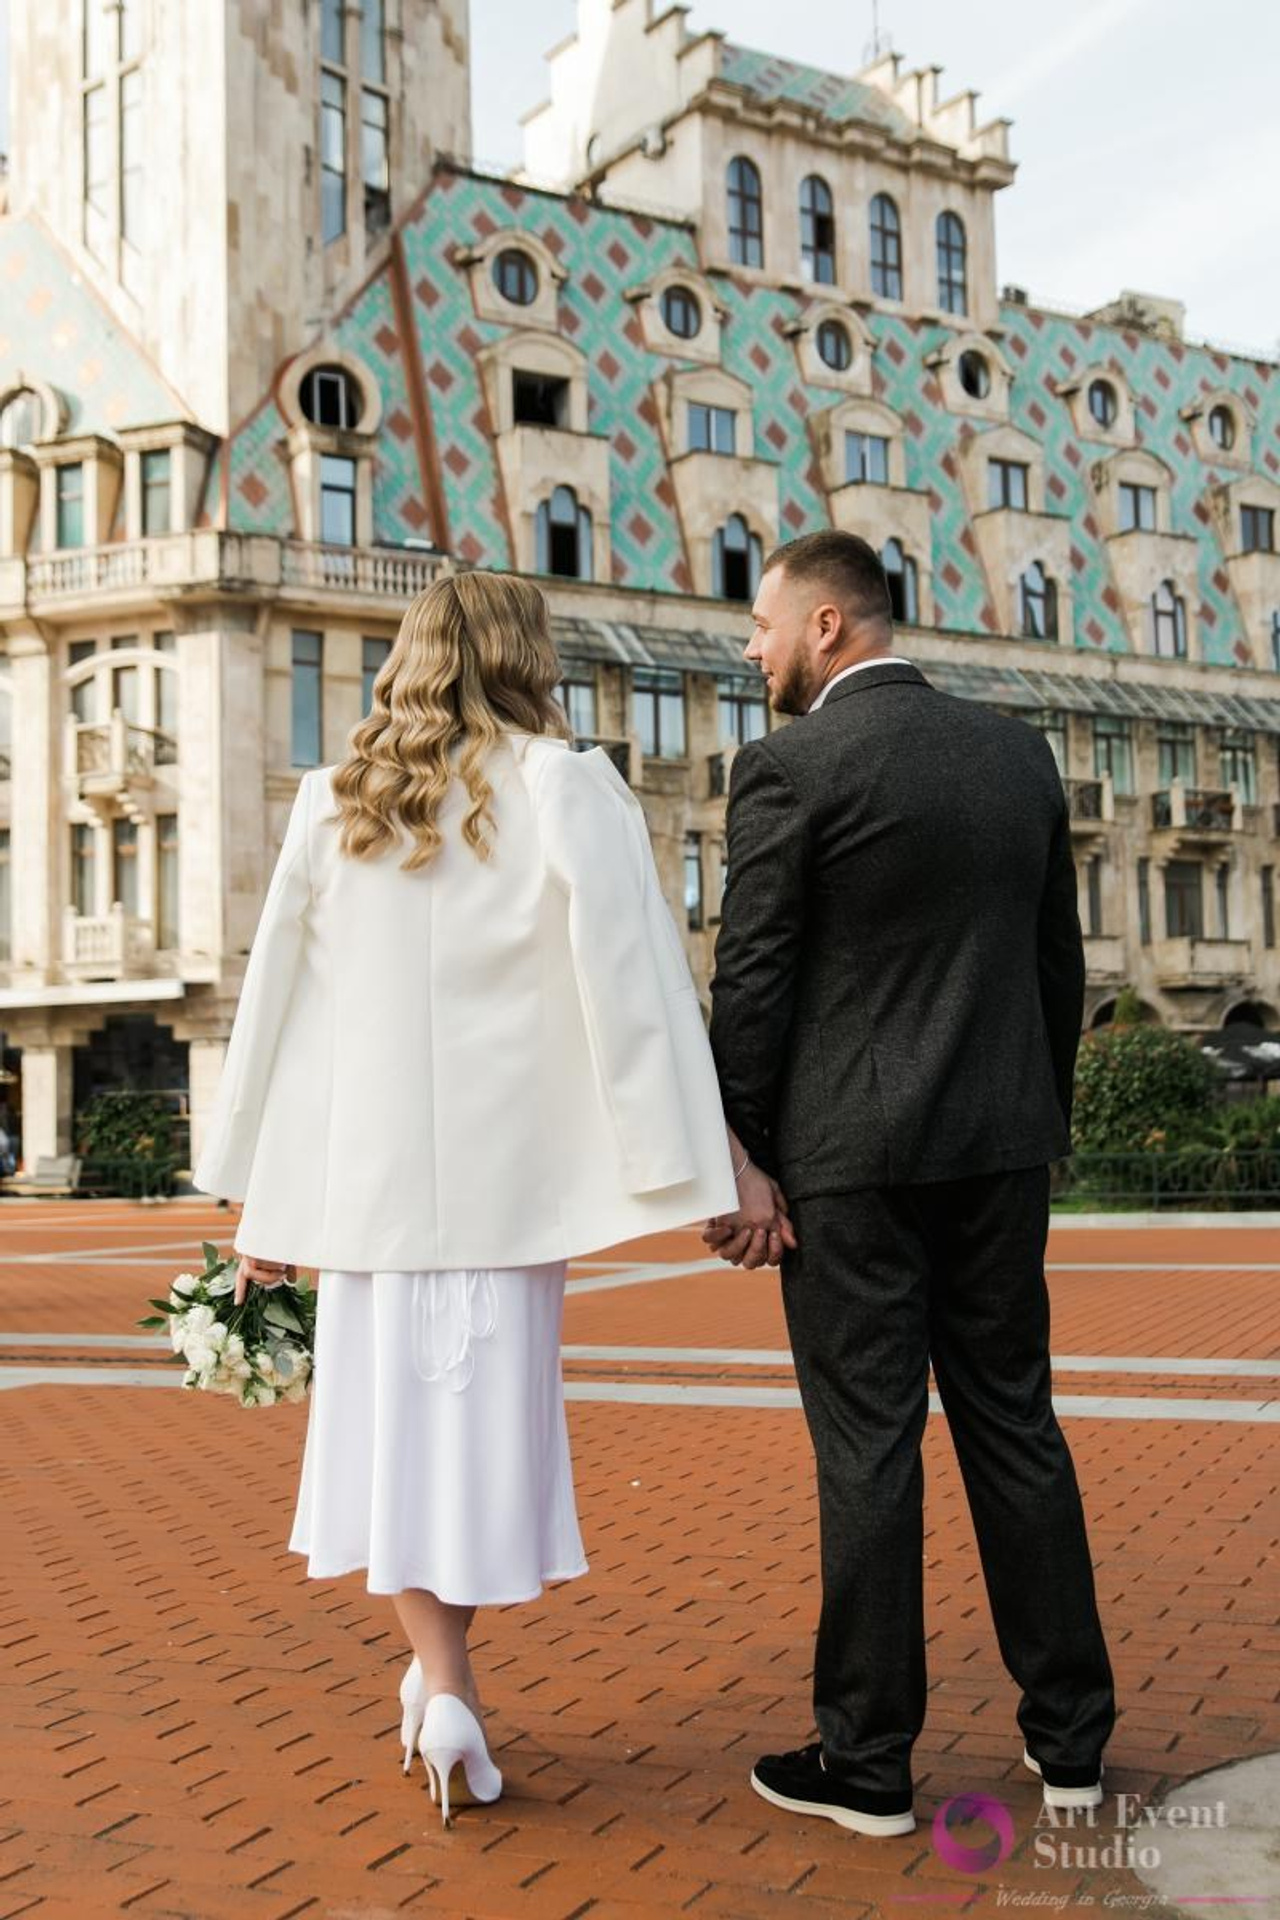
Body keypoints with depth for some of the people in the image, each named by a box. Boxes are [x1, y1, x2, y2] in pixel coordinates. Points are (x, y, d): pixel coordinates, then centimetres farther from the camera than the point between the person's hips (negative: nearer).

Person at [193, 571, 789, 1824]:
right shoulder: (565, 788, -4)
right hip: (508, 1169, -2)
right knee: (487, 1417, 11)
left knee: (392, 1412, 11)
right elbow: (640, 984, -11)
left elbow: (274, 998, 6)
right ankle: (443, 1672, 21)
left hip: (365, 1171, 2)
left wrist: (259, 1199, 12)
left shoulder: (333, 804, 5)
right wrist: (723, 1158, -10)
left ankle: (440, 1681, 3)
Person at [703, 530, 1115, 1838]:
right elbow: (1060, 963, 12)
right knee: (1014, 1426, 13)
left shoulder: (790, 767, -10)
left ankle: (867, 1762, 14)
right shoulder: (1020, 753, 8)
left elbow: (752, 987, -11)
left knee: (869, 1450, 2)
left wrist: (729, 1165, -2)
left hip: (853, 1157, -5)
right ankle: (1069, 1738, 23)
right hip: (999, 1147, 6)